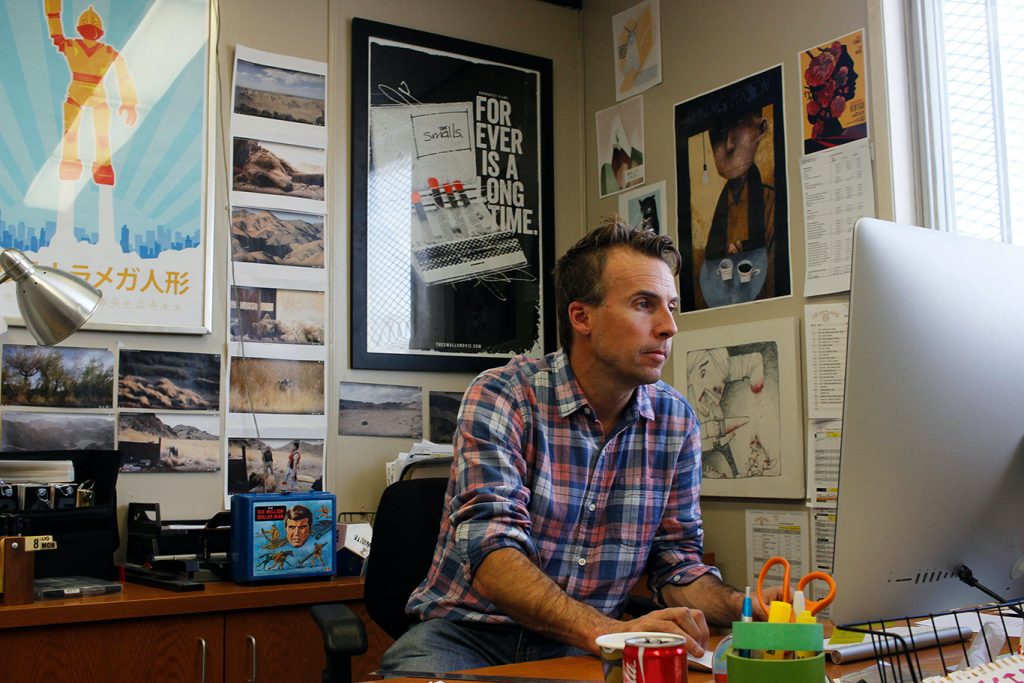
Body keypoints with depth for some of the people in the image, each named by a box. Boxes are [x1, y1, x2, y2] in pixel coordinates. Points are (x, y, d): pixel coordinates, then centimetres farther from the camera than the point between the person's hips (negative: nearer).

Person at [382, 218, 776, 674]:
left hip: (586, 648, 4)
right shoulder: (502, 397, -14)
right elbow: (491, 554, -25)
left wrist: (744, 607, -15)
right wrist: (608, 631, -39)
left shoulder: (676, 421, 2)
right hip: (469, 632, -3)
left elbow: (675, 560, 7)